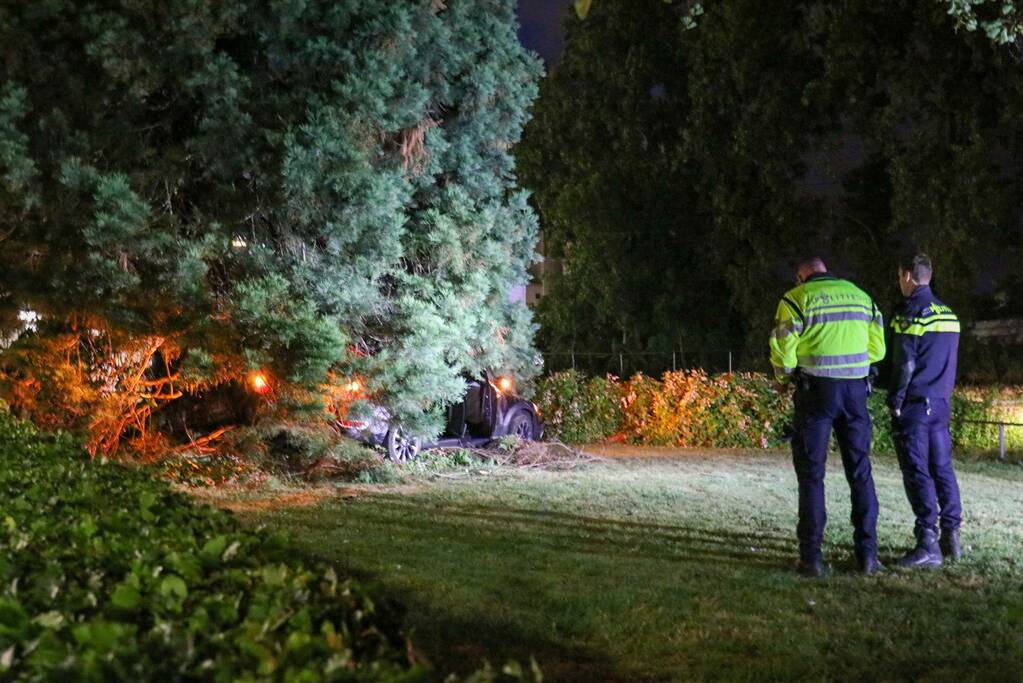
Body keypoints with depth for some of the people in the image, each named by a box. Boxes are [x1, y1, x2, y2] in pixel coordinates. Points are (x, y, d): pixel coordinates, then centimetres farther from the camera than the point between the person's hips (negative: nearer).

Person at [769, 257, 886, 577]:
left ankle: (811, 556, 1)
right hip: (856, 390, 4)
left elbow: (783, 349, -8)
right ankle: (867, 553, 12)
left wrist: (782, 380, 10)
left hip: (817, 390, -3)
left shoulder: (796, 298, -3)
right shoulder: (861, 296, 11)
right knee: (860, 471, 11)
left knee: (811, 473, 3)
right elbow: (877, 348, 10)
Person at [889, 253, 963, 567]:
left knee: (917, 473, -5)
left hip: (914, 405, -7)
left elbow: (904, 365, -14)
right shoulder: (949, 314, 12)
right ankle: (951, 536, 14)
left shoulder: (911, 315, -12)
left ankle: (928, 544, -7)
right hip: (940, 403, 7)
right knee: (942, 469, 11)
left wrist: (895, 401, -8)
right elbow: (949, 362, 16)